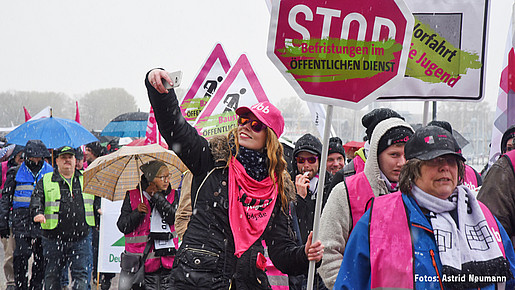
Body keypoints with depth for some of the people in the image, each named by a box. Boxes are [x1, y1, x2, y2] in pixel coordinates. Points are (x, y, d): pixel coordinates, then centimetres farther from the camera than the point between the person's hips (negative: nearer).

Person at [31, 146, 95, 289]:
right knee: (52, 274, 8)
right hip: (53, 239, -1)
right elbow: (36, 198, -6)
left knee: (80, 274, -5)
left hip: (81, 239, 1)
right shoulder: (46, 181, 6)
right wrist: (38, 212, -26)